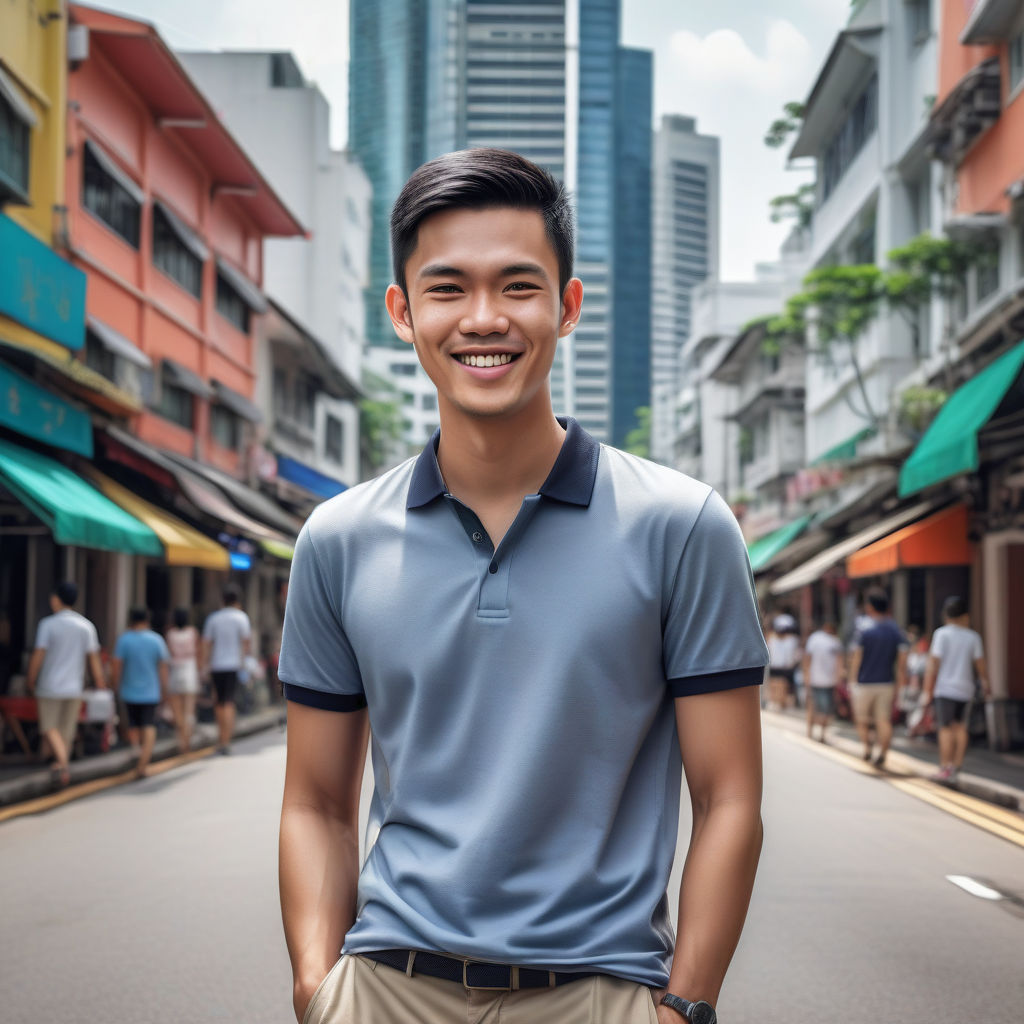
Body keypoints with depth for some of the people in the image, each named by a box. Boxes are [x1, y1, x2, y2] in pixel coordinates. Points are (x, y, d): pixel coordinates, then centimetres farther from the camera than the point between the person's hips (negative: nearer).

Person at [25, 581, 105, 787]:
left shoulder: (48, 624, -10)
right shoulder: (87, 626, -1)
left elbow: (38, 656, -11)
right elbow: (94, 659, -1)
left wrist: (30, 680, 2)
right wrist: (101, 686, 4)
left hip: (49, 686, -3)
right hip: (74, 687, 3)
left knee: (49, 727, 5)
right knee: (67, 731, 13)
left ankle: (62, 761, -17)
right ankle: (61, 767, 20)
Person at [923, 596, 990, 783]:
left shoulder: (942, 634, -5)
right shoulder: (973, 637, 4)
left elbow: (933, 664, -8)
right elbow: (980, 665, 8)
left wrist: (928, 690, -5)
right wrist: (986, 685, 24)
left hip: (945, 688, -3)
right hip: (965, 689, 3)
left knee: (945, 728, -3)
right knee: (960, 727, 12)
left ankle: (945, 769, -6)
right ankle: (957, 765, 9)